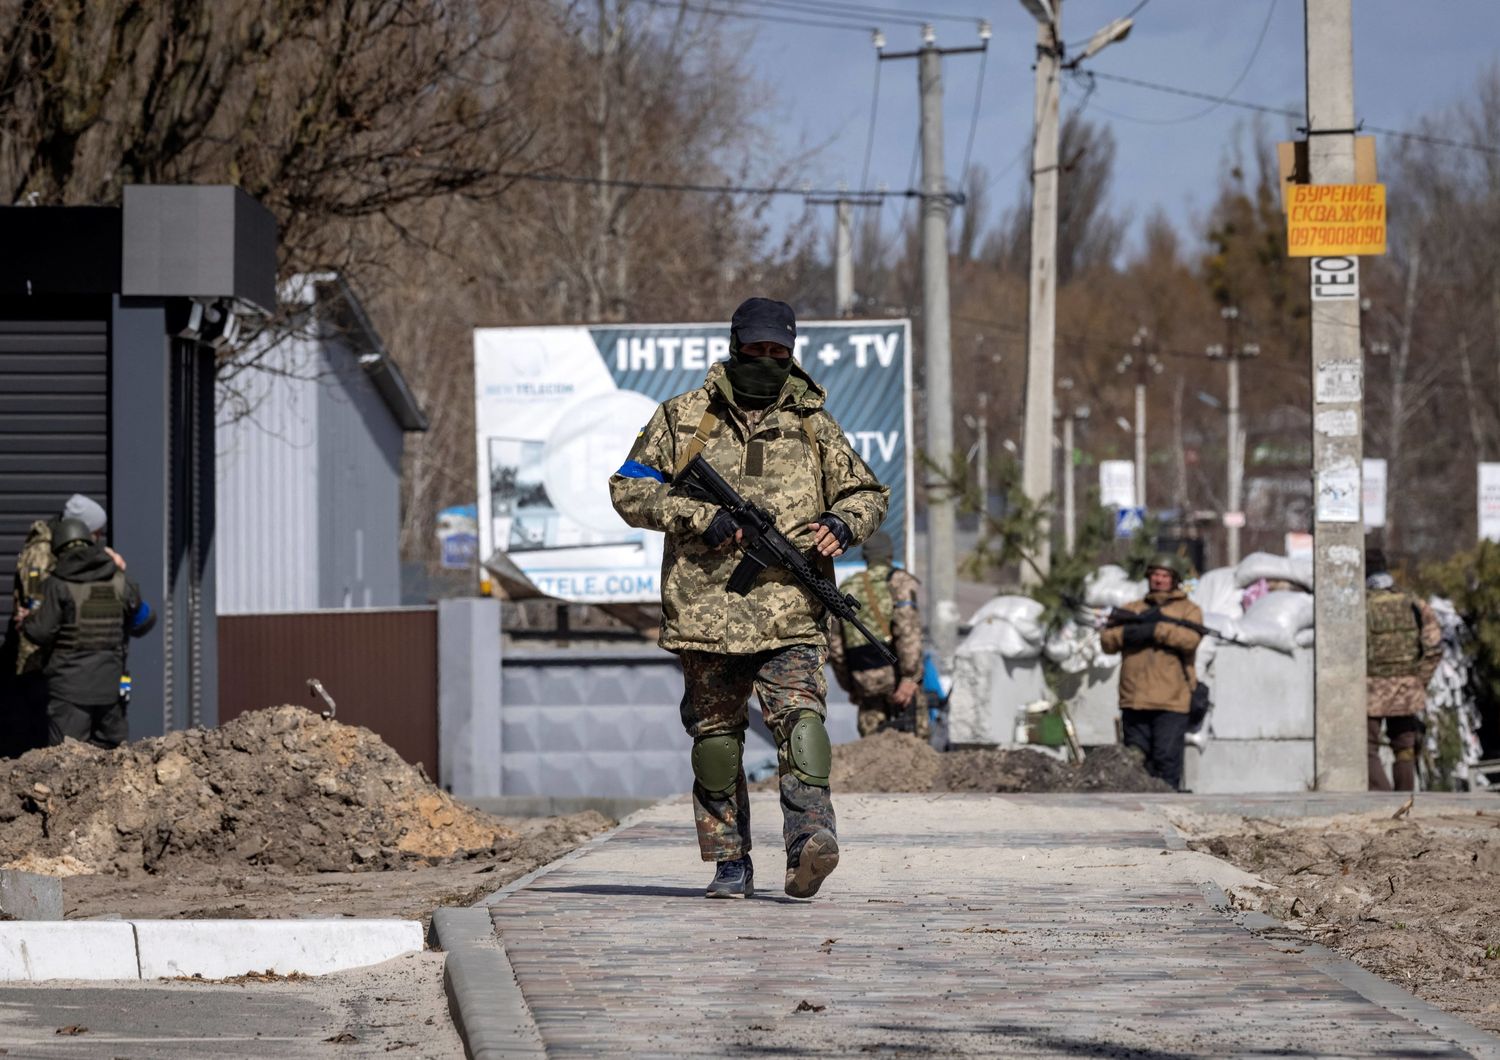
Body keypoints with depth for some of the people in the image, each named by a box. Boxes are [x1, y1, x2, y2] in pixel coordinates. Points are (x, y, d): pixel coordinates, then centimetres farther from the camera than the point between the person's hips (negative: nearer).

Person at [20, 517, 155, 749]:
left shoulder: (58, 585, -9)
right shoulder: (119, 582, 5)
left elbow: (42, 632, -10)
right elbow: (143, 623, 14)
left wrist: (26, 622, 12)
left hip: (70, 684, -4)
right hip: (109, 683, 4)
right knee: (111, 746, 17)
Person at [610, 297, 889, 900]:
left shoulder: (812, 425, 13)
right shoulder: (684, 418, 9)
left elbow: (868, 493, 21)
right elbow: (629, 489, 4)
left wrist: (841, 524, -3)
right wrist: (701, 518, -9)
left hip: (789, 614, -1)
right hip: (707, 610, 1)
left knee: (800, 717, -20)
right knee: (715, 736, 5)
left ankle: (810, 837, -32)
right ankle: (731, 865, 13)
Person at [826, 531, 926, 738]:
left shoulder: (845, 588, 15)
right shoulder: (899, 581, 0)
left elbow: (834, 645, 15)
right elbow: (907, 628, -15)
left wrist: (849, 686, 23)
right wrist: (909, 677, -18)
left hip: (862, 676, 4)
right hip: (894, 672, -4)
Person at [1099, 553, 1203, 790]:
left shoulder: (1188, 610, 11)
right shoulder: (1132, 609, 20)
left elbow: (1191, 638, -10)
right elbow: (1107, 639, 7)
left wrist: (1155, 630, -16)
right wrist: (1128, 631, -13)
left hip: (1170, 701, -4)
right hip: (1134, 701, 4)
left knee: (1166, 759, -10)